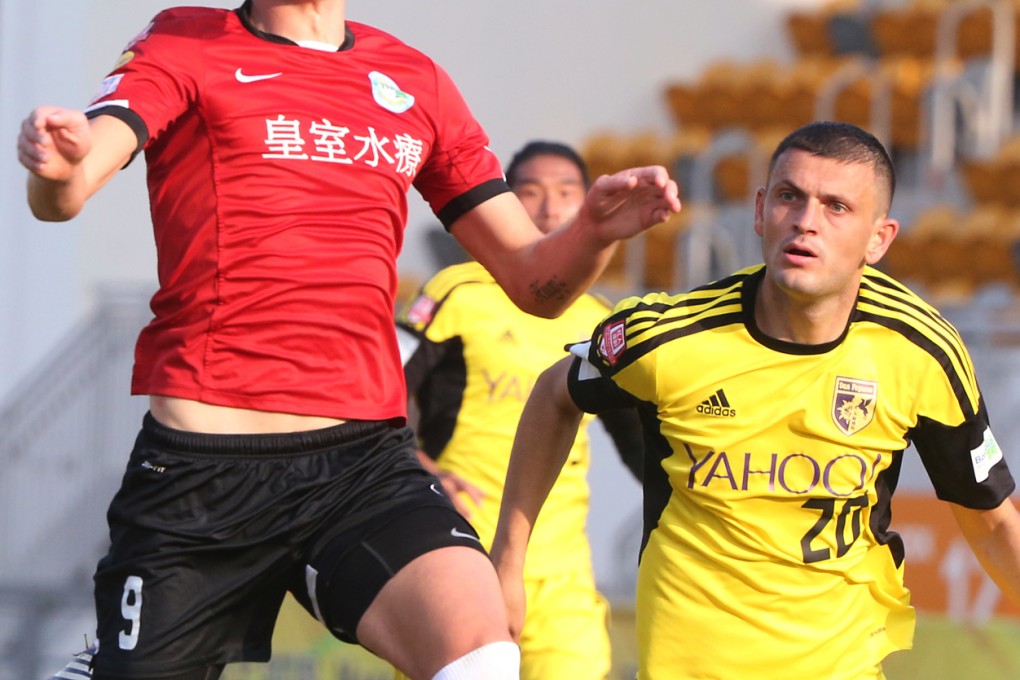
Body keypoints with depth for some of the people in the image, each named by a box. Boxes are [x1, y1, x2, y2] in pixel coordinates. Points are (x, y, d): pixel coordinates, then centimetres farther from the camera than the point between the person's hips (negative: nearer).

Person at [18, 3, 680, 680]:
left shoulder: (415, 80, 16)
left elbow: (532, 279, 17)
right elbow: (63, 195, -12)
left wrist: (594, 232, -6)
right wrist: (57, 170, -36)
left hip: (365, 454, 2)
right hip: (200, 468, -2)